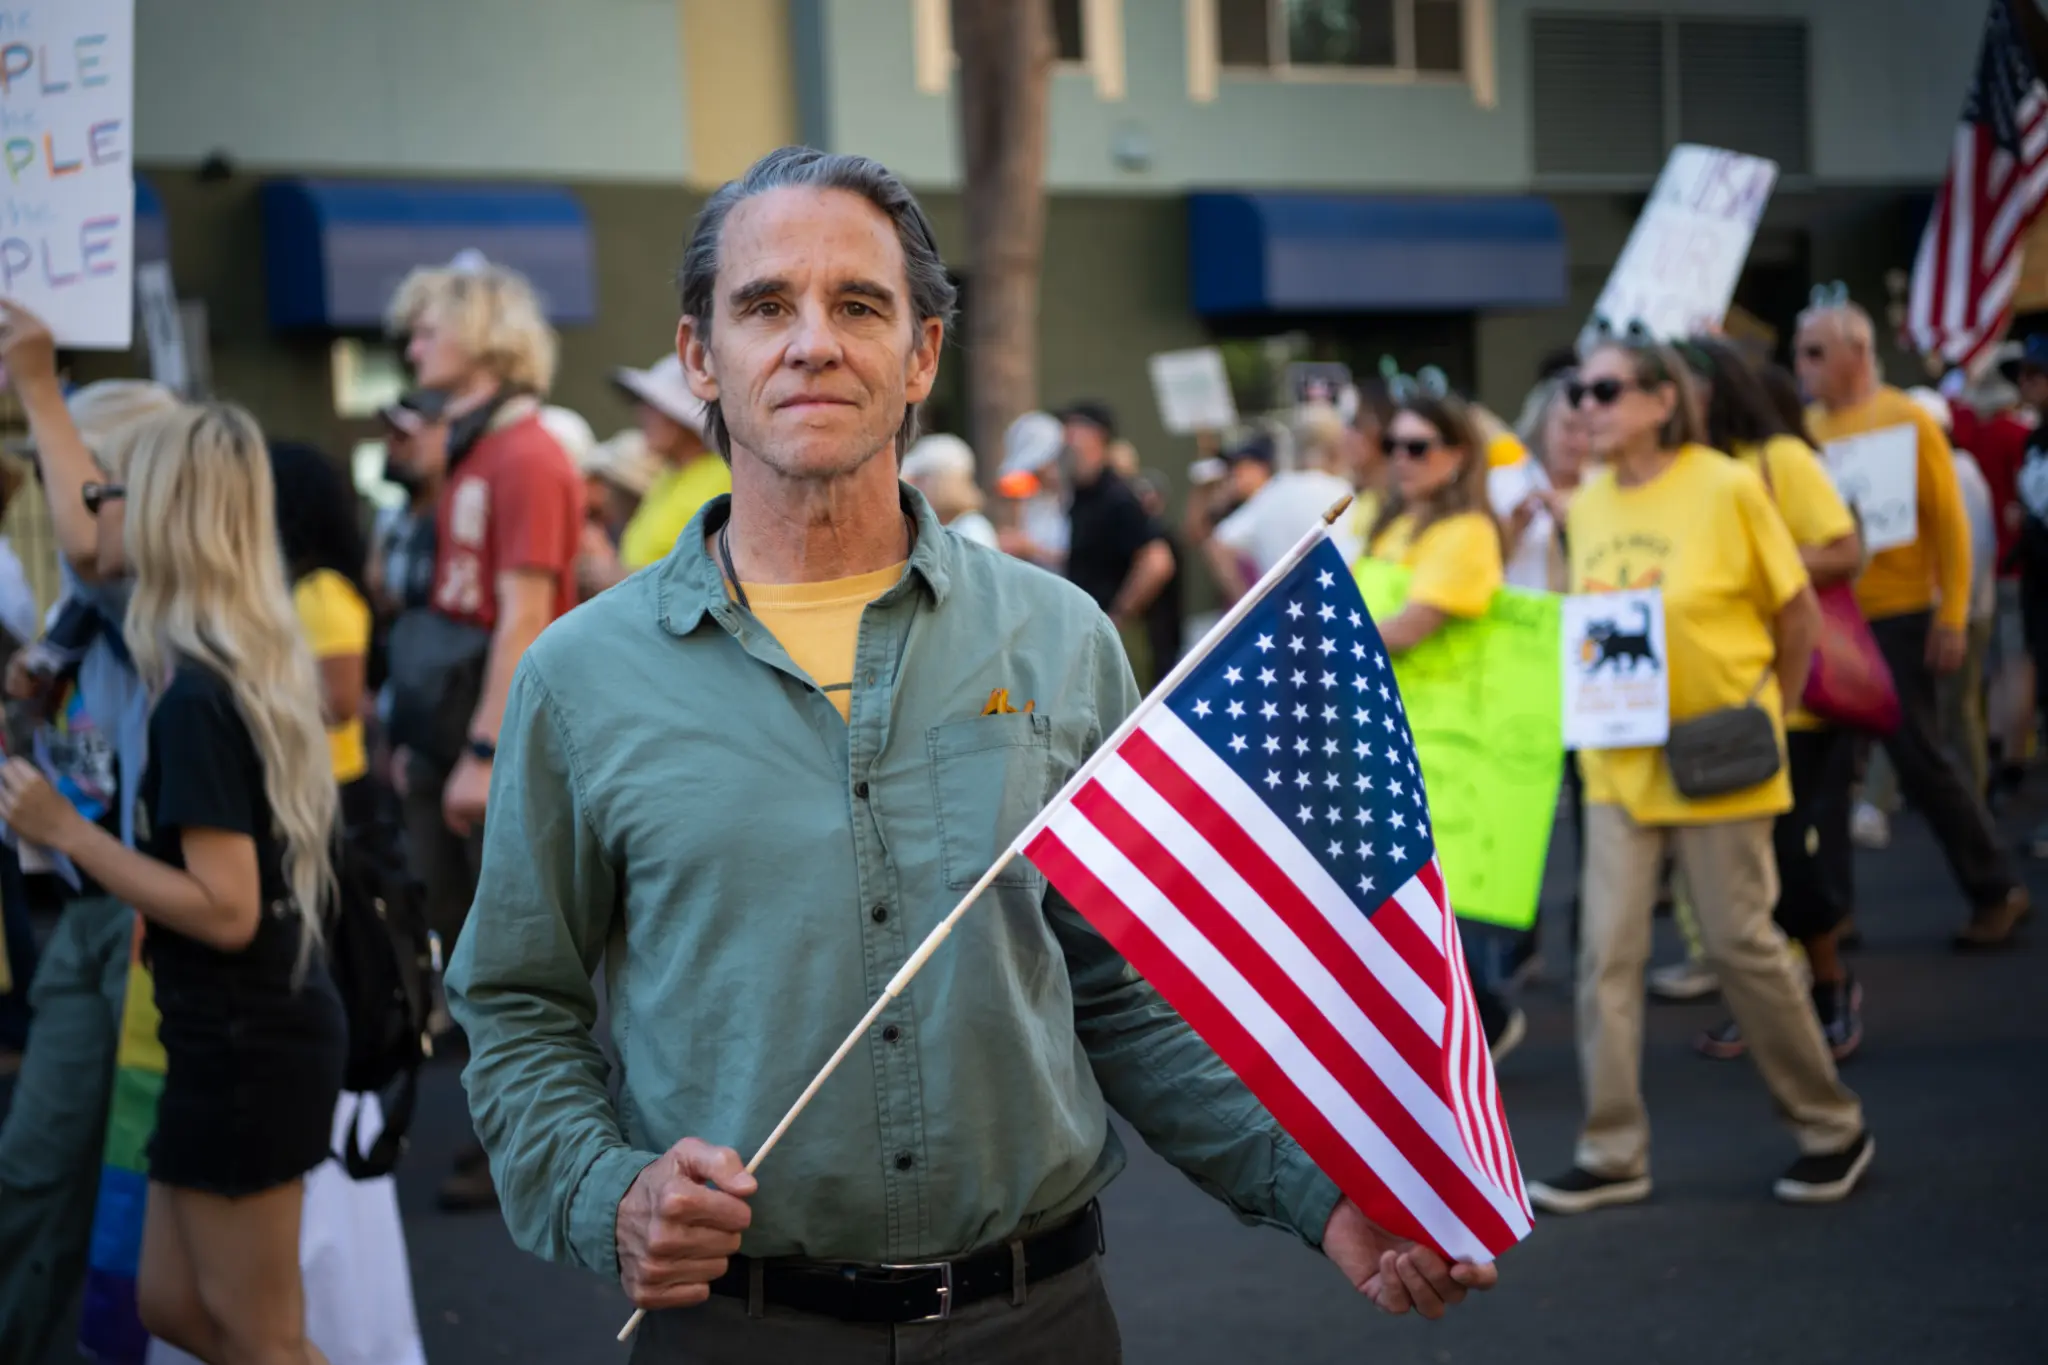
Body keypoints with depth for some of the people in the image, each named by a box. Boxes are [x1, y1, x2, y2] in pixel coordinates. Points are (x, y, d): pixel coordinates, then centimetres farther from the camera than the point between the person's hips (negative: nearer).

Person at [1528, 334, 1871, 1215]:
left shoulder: (1725, 488, -10)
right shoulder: (1587, 505, 4)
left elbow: (1798, 612, -3)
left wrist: (1767, 715, 0)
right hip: (1619, 760, 5)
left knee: (1740, 942, 1)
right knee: (1607, 952, 0)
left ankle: (1832, 1128, 19)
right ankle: (1613, 1153, 9)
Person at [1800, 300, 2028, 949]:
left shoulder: (1906, 420, -6)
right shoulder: (1807, 428, 6)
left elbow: (1949, 523, -7)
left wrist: (1953, 619, -12)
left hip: (1894, 620, -4)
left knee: (1921, 759, -1)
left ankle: (1996, 890, 14)